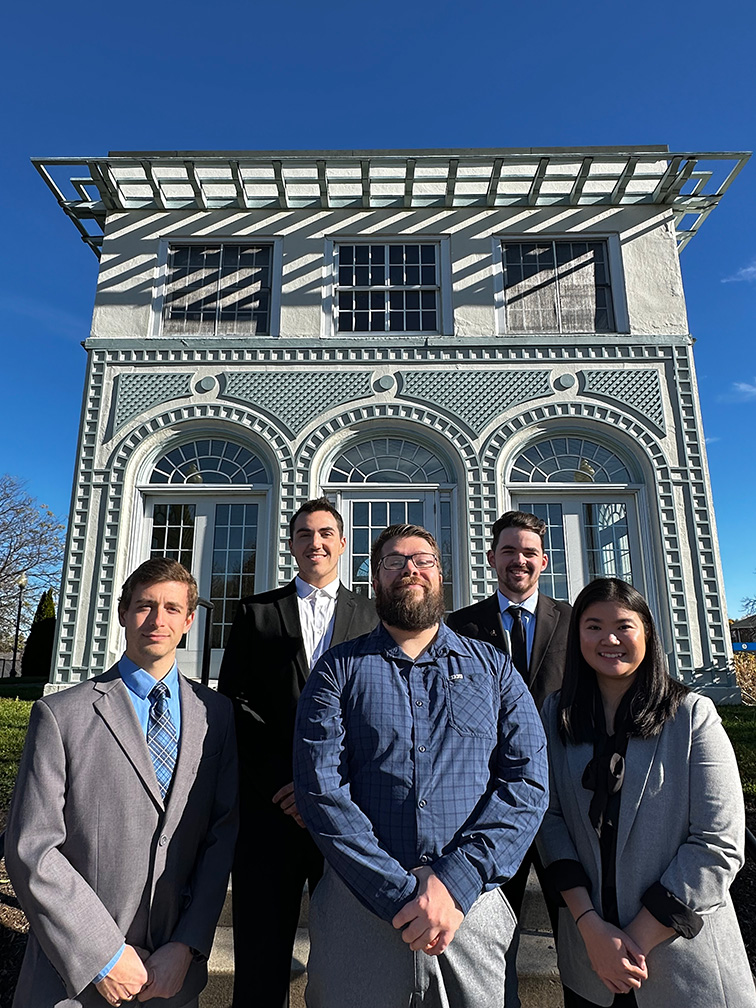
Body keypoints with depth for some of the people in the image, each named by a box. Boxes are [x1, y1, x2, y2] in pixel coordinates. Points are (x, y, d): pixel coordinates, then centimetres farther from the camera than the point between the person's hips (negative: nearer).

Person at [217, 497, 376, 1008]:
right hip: (270, 805, 0)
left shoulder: (373, 615, 7)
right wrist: (286, 776, -9)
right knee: (261, 952, 10)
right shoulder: (256, 612, 8)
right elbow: (233, 703, 1)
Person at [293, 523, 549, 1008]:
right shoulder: (338, 669, 0)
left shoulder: (495, 668, 4)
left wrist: (455, 883, -15)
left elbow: (529, 780, -4)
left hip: (472, 907, 1)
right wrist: (401, 893, -16)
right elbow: (319, 786, -9)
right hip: (358, 908, 0)